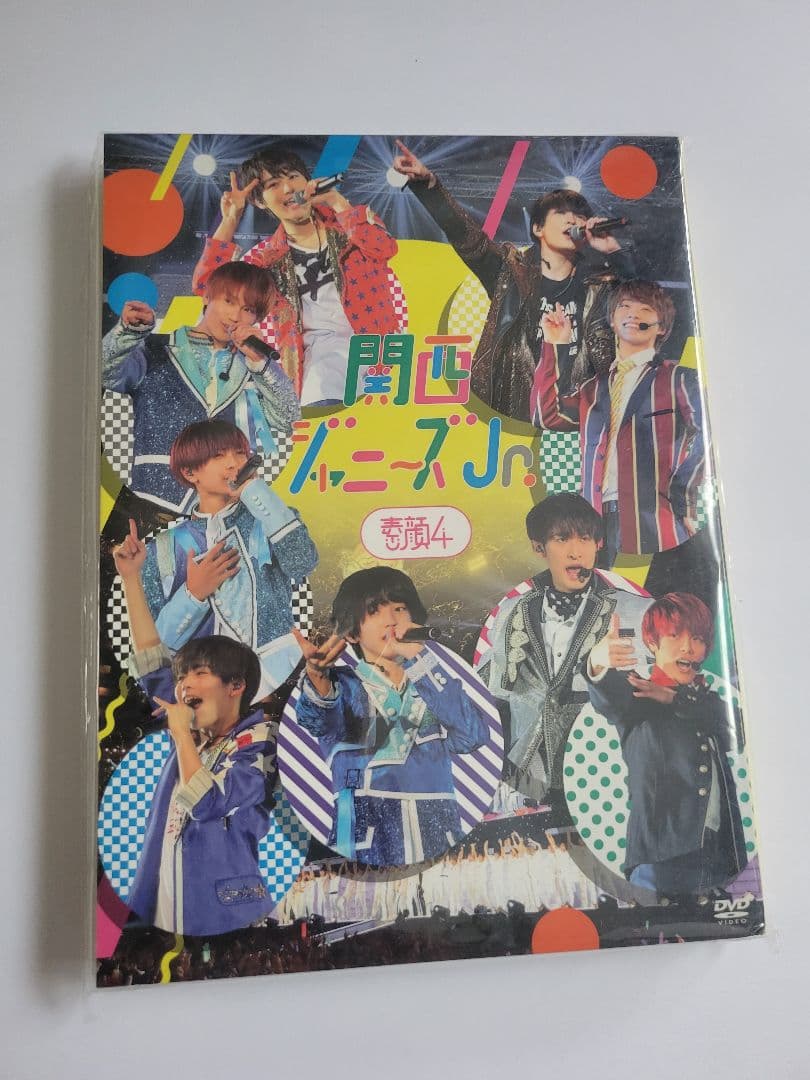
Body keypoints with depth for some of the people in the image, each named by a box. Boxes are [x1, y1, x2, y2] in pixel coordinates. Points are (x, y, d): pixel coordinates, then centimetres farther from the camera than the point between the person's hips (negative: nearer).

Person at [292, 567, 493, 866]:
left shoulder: (435, 678, 15)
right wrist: (317, 676, -34)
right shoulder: (343, 684, 11)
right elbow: (319, 719, -12)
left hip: (438, 835, 2)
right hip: (365, 841, -1)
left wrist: (418, 657, -5)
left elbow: (473, 735, -4)